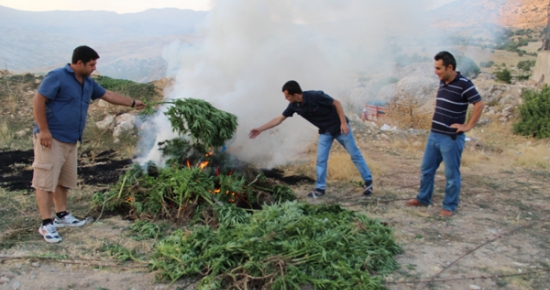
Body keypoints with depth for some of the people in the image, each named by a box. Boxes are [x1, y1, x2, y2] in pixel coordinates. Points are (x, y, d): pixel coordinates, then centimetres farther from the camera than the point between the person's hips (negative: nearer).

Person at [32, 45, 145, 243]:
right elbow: (38, 101, -16)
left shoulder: (88, 82, 13)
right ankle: (46, 224, -1)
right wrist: (43, 130, -21)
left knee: (64, 180, 16)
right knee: (46, 180, -5)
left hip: (70, 140, 9)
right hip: (51, 137, -9)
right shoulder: (57, 77, -13)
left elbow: (108, 95, 25)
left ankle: (62, 215, 28)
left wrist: (133, 103, 29)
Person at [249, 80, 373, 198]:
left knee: (355, 154, 4)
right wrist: (260, 129, -2)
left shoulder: (316, 96, -30)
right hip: (325, 132, 6)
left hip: (339, 127, -5)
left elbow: (336, 103, -19)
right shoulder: (294, 106, -10)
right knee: (321, 160, 1)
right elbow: (279, 119, -1)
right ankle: (320, 188, 11)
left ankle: (368, 182, 15)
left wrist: (344, 123, -23)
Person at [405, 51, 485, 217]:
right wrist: (437, 120, 13)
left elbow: (479, 105, -16)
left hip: (451, 138, -8)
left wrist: (468, 126, -15)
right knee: (426, 169, 15)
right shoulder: (442, 82, 9)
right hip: (434, 135, 8)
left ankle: (449, 206, 16)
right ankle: (423, 198, 30)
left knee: (451, 174, 4)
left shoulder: (463, 84, -15)